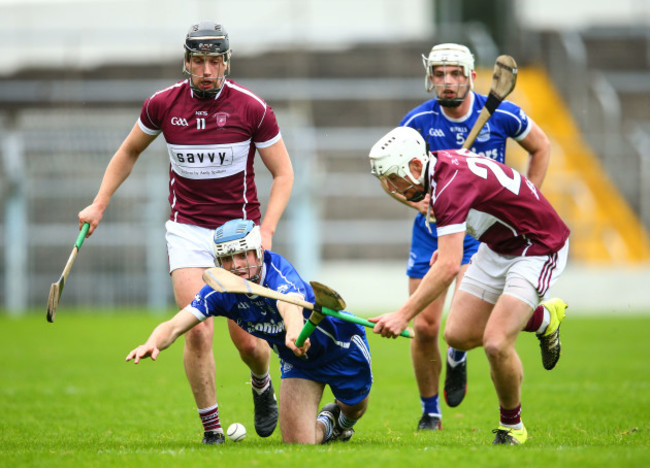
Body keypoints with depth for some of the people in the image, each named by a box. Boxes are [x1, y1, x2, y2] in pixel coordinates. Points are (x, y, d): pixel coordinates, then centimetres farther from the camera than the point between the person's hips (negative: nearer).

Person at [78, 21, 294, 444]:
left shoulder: (252, 108, -10)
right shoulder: (163, 105, -4)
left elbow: (283, 173, -2)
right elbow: (129, 152, 15)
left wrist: (266, 231, -13)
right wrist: (99, 204, 8)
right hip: (187, 230, 1)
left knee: (247, 340, -1)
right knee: (198, 333, -15)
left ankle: (262, 385, 34)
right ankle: (211, 428, -2)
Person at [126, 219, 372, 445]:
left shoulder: (279, 274, -39)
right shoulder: (221, 291, -23)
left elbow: (290, 307, -63)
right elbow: (174, 325, -31)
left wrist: (295, 332, -87)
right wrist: (153, 343, -55)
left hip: (342, 349, -3)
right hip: (296, 361, 4)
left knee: (354, 409, 20)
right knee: (297, 443, -4)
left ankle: (342, 420, 60)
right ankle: (325, 427, 33)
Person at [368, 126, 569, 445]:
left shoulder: (450, 185, -33)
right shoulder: (440, 164, -5)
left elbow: (448, 267, -41)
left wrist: (404, 315, -42)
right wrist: (448, 245, 17)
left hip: (539, 247, -10)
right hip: (498, 247, 10)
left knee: (496, 343, -22)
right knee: (458, 335, 4)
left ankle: (511, 427, 3)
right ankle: (543, 317, 27)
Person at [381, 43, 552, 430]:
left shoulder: (502, 115, -10)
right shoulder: (419, 121, -10)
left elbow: (541, 148, 8)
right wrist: (416, 199, -18)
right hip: (432, 229, 1)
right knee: (424, 326, -5)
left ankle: (457, 358, 13)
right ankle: (430, 411, 16)